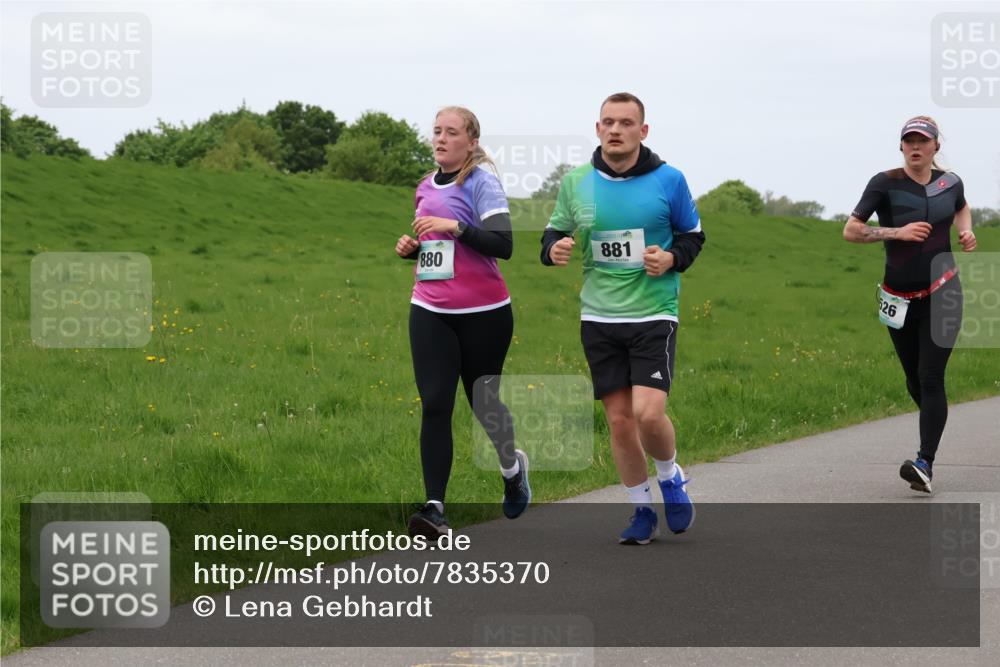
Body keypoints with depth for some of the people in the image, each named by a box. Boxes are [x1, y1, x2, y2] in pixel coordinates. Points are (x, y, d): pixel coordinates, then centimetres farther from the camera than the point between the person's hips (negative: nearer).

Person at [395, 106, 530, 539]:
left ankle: (512, 466, 42)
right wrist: (411, 247, 5)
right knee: (434, 405, -9)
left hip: (482, 314, -5)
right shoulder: (427, 188, 13)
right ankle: (434, 508, -14)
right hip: (430, 313, 5)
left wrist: (454, 226, -25)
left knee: (482, 400, 10)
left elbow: (502, 245, -17)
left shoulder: (481, 183, -7)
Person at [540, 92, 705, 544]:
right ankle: (642, 510, 20)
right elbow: (553, 233, 13)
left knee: (648, 413, -16)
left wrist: (672, 259, -12)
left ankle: (670, 478, 15)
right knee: (619, 419, 3)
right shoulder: (575, 183, 3)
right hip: (599, 317, 3)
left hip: (653, 315, -3)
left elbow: (693, 235, 8)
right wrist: (554, 249, -10)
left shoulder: (668, 180, -3)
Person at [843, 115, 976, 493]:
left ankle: (925, 464, -19)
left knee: (930, 377, -13)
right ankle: (935, 426, 40)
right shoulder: (885, 184, -7)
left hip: (942, 294, -1)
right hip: (900, 300, 1)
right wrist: (897, 232, -20)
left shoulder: (950, 183, 2)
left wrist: (966, 231, 6)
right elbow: (850, 231, -10)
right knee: (915, 380, 10)